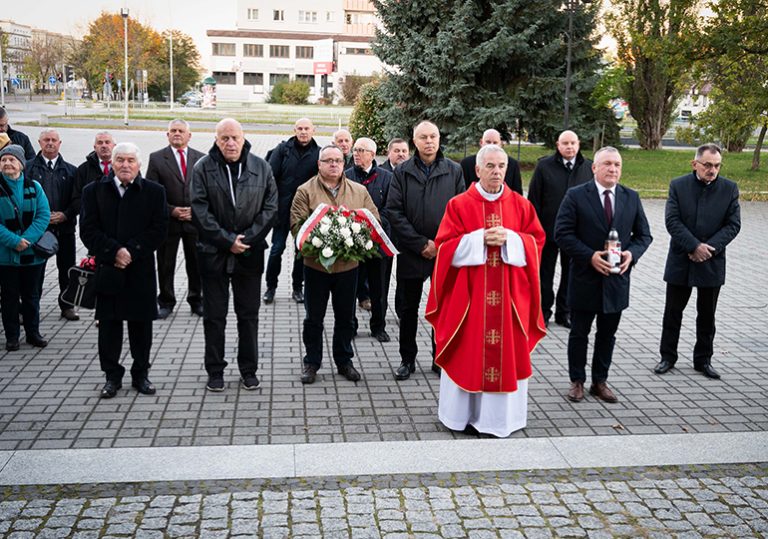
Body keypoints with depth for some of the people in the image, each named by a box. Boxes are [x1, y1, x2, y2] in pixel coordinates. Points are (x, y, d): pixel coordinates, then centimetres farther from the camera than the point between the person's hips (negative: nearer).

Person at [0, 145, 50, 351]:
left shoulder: (34, 187, 1)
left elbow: (44, 215, -4)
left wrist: (27, 239, -16)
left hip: (32, 252, 2)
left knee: (31, 295, 12)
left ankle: (33, 333, 24)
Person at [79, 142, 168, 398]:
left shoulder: (154, 192, 2)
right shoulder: (94, 191, 4)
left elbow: (158, 230, -5)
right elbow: (88, 230, -3)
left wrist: (131, 252, -14)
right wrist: (114, 251, -15)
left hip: (141, 271, 0)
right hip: (106, 270, 1)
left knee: (141, 324, 7)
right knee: (108, 324, 6)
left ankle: (141, 374, 21)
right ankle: (112, 376, 18)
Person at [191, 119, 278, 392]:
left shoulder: (261, 168, 1)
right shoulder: (203, 169, -4)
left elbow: (270, 208, -1)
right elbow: (200, 212, -9)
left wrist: (247, 239, -11)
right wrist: (228, 241, -13)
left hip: (250, 254, 1)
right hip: (213, 253, -1)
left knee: (249, 315, 10)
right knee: (214, 315, 7)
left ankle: (249, 369, 22)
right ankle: (215, 371, 19)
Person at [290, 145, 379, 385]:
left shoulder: (359, 191, 5)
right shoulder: (305, 191, -3)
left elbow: (374, 220, 3)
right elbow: (297, 225, -10)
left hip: (348, 264, 2)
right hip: (316, 264, -2)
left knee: (346, 317, 13)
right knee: (314, 317, 9)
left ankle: (344, 361, 27)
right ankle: (311, 363, 22)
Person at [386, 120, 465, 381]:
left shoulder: (454, 171, 2)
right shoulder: (402, 172, 1)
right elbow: (393, 211, -5)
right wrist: (421, 244, -11)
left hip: (446, 252, 0)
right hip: (411, 252, 0)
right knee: (409, 308, 9)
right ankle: (407, 359, 22)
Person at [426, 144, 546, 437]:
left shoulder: (521, 205, 5)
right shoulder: (459, 204, -1)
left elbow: (537, 241, 4)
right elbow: (445, 246, -5)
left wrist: (509, 238, -13)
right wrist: (479, 239, -17)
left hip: (509, 293, 2)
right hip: (469, 293, -2)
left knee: (507, 351, 5)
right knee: (468, 351, 3)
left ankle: (501, 413, 18)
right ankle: (463, 412, 17)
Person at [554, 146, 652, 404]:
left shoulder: (631, 198, 5)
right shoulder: (576, 196, -7)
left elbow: (643, 234, 9)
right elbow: (562, 233, -11)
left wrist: (632, 253, -11)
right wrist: (590, 256, -20)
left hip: (617, 279, 3)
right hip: (585, 278, -3)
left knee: (607, 335, 13)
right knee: (579, 334, 9)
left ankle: (600, 381, 27)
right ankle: (577, 381, 23)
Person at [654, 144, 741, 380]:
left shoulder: (730, 189, -2)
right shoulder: (678, 185, -5)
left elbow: (733, 225, -3)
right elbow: (672, 220, -11)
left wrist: (709, 248, -15)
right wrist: (695, 246, -19)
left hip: (712, 263, 1)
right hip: (680, 261, -1)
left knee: (707, 315, 11)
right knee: (673, 311, 8)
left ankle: (703, 359, 23)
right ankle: (668, 356, 21)